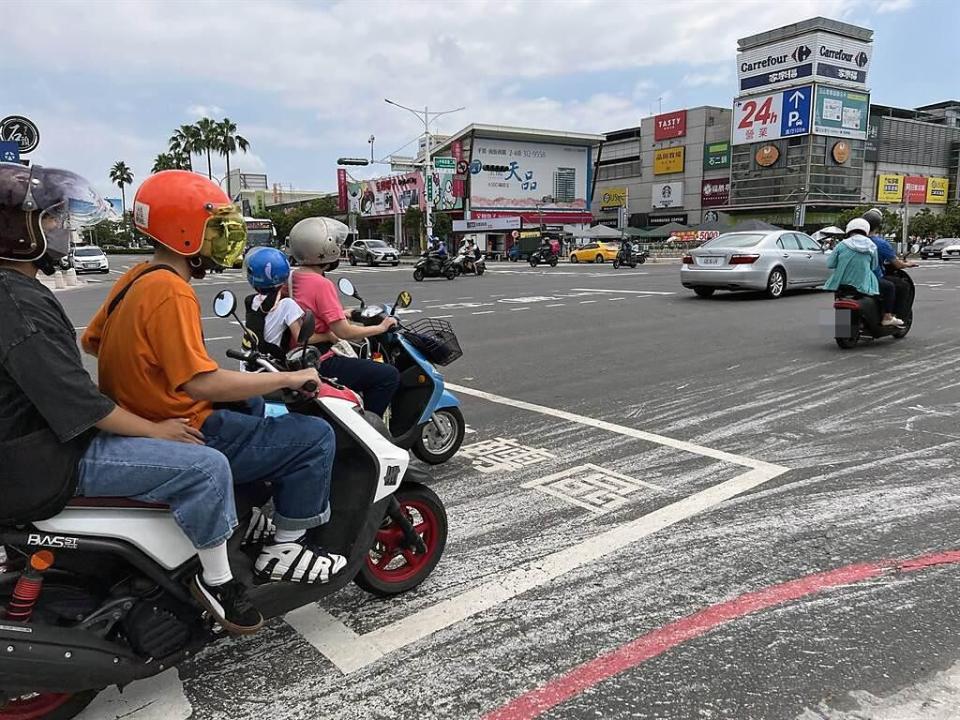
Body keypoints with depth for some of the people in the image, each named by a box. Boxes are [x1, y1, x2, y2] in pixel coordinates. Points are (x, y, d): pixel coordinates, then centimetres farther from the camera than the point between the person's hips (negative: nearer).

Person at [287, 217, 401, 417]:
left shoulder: (294, 277, 6)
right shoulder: (321, 284, -20)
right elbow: (343, 332, -21)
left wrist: (345, 314, 26)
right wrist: (381, 327, -9)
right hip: (319, 363, -10)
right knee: (389, 376, -10)